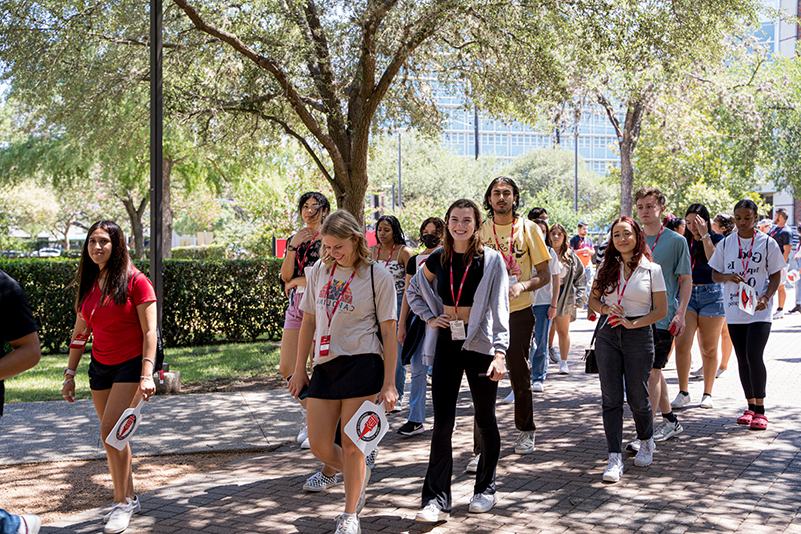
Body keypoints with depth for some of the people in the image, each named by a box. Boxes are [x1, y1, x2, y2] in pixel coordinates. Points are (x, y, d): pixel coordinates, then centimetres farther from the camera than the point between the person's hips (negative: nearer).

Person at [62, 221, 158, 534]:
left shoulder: (135, 281, -11)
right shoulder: (88, 285, 8)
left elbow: (149, 331, -14)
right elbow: (80, 332, 14)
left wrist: (146, 375, -21)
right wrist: (70, 374, 12)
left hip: (131, 365, -6)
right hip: (100, 366, 6)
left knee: (109, 430, -16)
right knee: (112, 435, 9)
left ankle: (121, 502, -4)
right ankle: (129, 499, 22)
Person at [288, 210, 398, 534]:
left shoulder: (378, 277, -4)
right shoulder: (319, 271, 9)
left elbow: (388, 332, -3)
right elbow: (309, 321, 15)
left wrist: (388, 383, -7)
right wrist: (299, 369, 13)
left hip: (362, 364, -5)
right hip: (324, 365, 5)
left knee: (351, 445, -1)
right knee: (319, 447, 4)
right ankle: (360, 474, 34)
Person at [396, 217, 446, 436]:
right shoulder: (414, 261, 11)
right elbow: (408, 293, 12)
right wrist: (401, 324, 9)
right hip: (418, 318, 3)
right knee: (417, 370, 2)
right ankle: (415, 420, 7)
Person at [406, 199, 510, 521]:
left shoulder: (492, 260, -6)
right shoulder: (438, 260, 4)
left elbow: (499, 309, -12)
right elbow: (413, 291, 21)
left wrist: (500, 352, -20)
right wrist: (430, 317, 5)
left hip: (480, 344, -2)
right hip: (447, 345, 2)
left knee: (485, 420, 10)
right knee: (442, 423, -3)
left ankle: (485, 489, 27)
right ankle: (437, 500, -1)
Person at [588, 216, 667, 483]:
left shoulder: (652, 270, -2)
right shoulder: (607, 267, 7)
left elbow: (661, 311, -2)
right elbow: (593, 299, 13)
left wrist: (633, 323, -12)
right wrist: (606, 308, -8)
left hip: (639, 335, -2)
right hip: (607, 335, 3)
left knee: (637, 397, 6)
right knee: (611, 399, -1)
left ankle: (646, 441, 35)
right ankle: (615, 458, 1)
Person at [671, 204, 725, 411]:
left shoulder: (717, 238, -1)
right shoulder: (685, 240, 10)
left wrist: (704, 235, -20)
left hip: (711, 294, -3)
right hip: (687, 294, 3)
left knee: (709, 348, 4)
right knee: (682, 343, -10)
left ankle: (707, 393, 16)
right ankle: (683, 392, -1)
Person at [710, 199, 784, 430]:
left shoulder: (767, 243, -1)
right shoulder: (725, 244, 6)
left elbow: (776, 276, 2)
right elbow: (715, 275, 10)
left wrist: (766, 297, -15)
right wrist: (728, 276, -12)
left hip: (759, 311, -3)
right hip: (734, 311, 3)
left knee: (754, 356, -15)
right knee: (742, 359, 8)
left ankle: (760, 410, -5)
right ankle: (751, 406, 21)